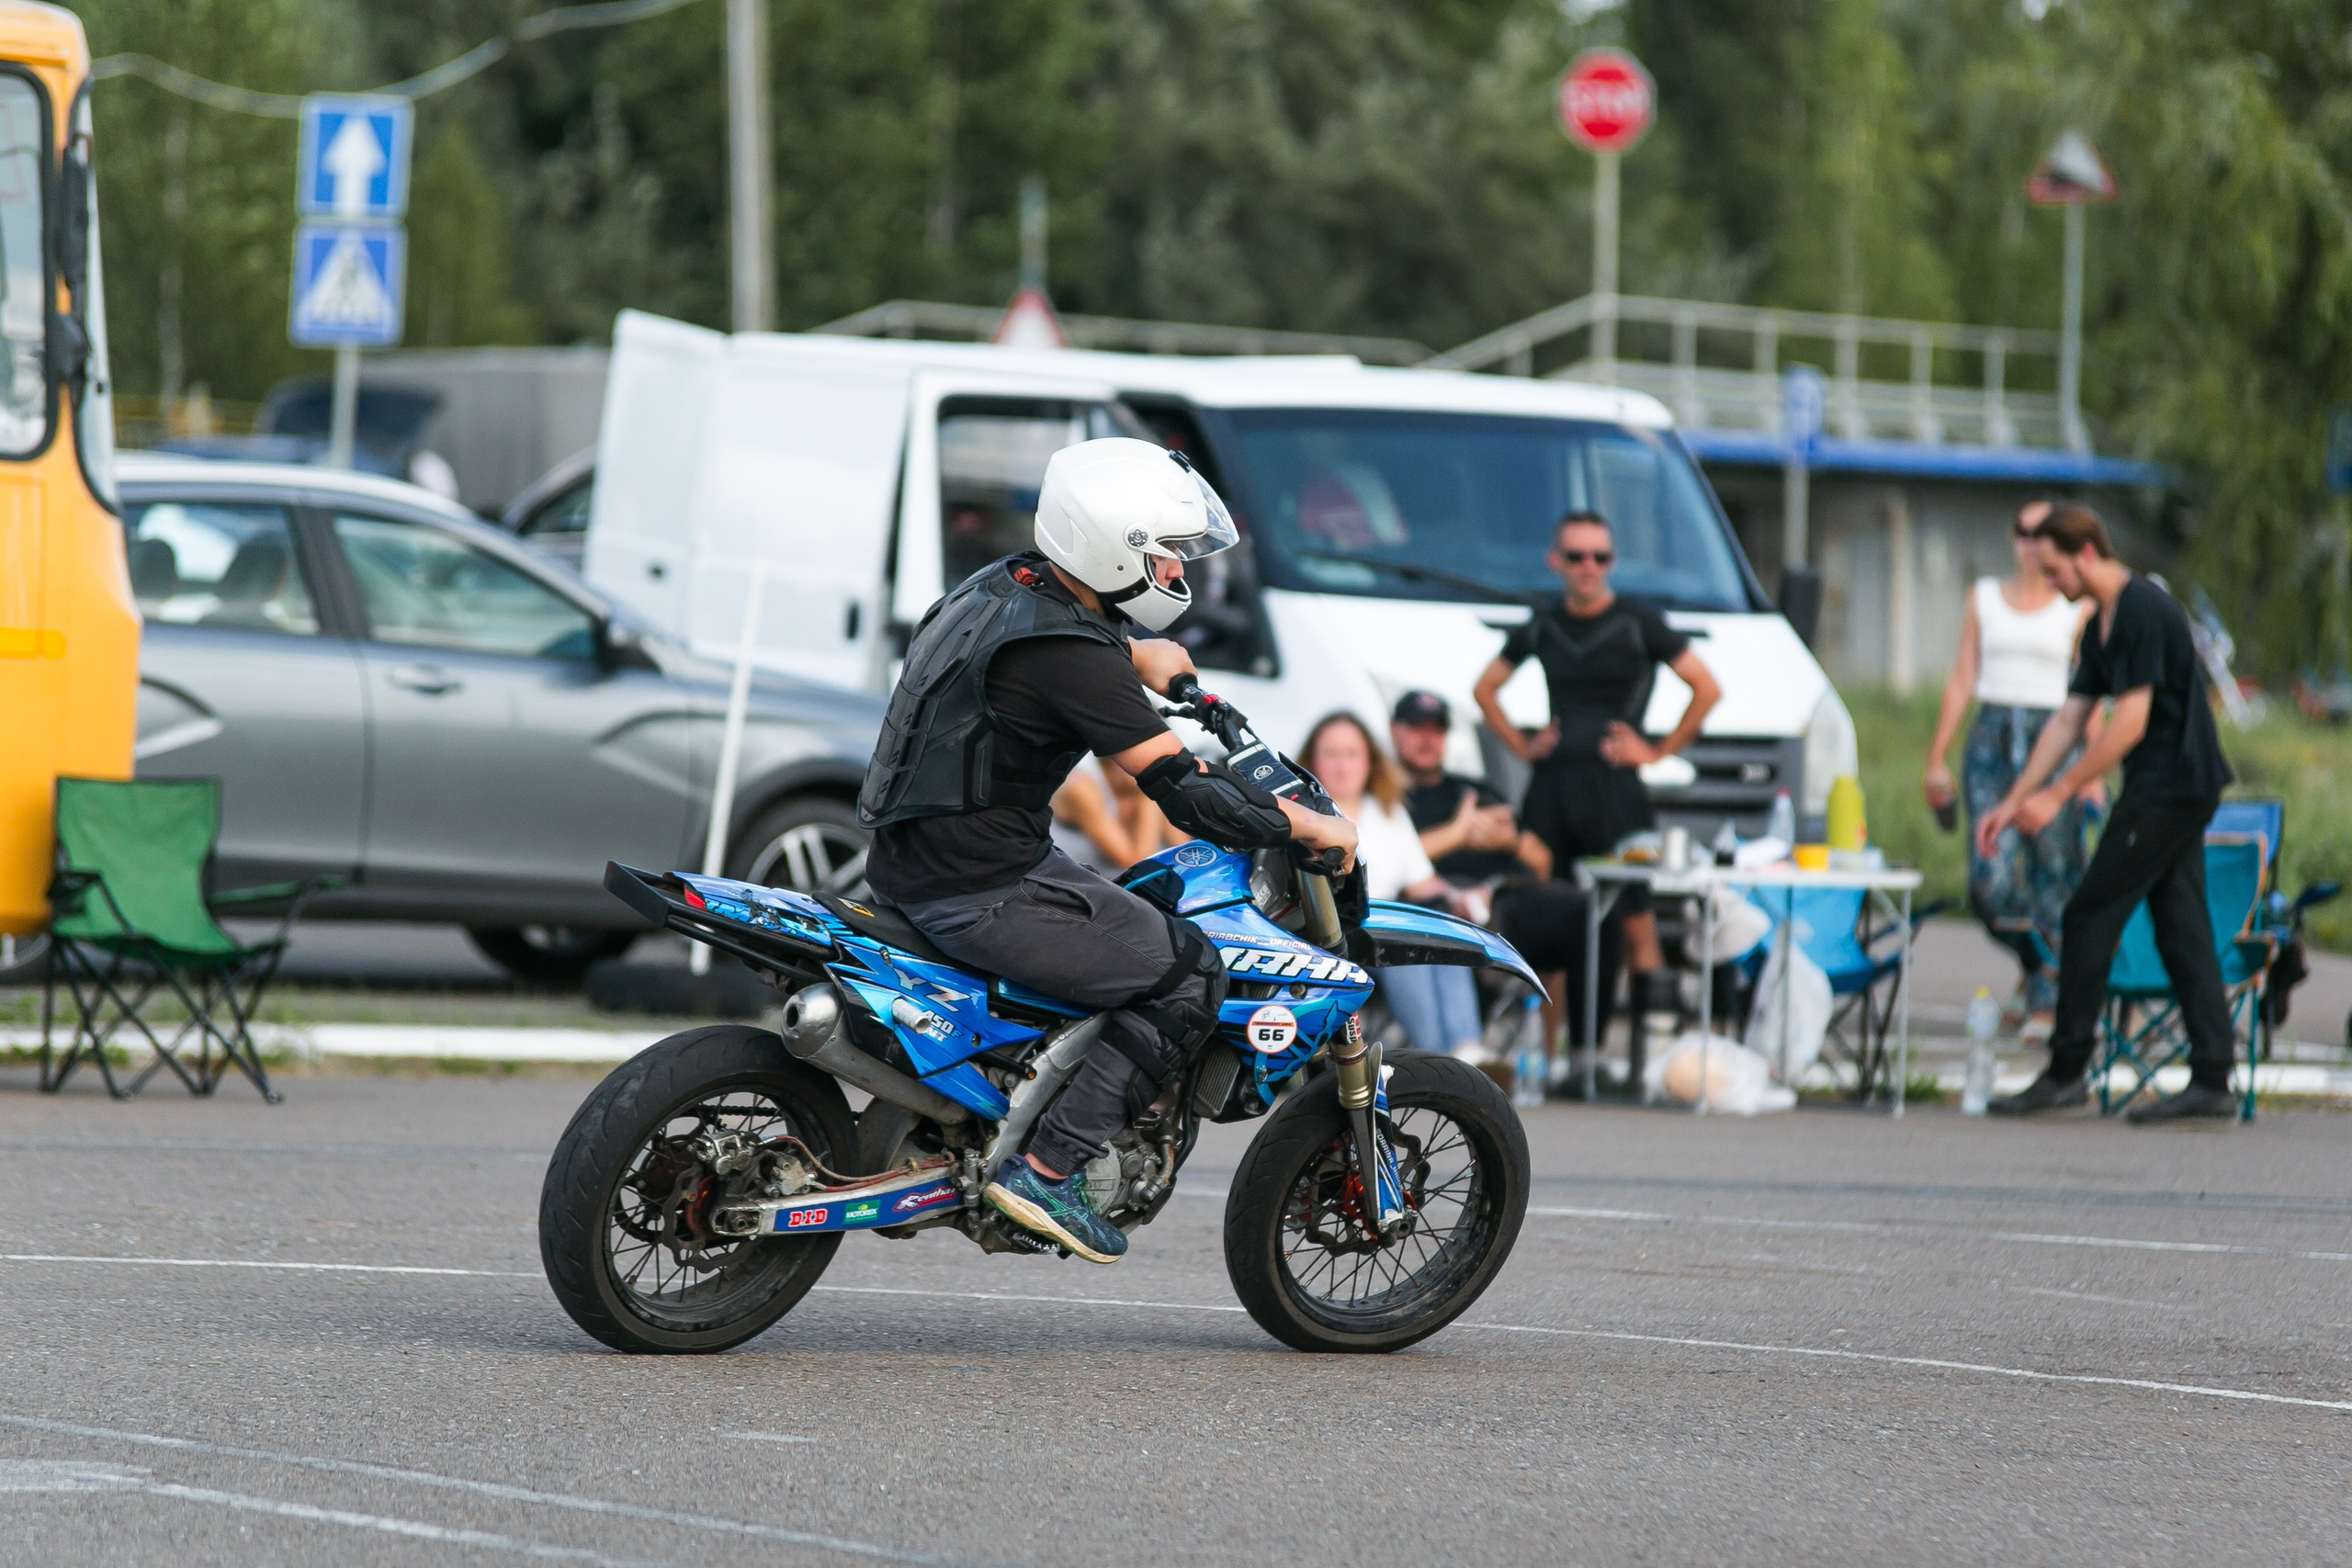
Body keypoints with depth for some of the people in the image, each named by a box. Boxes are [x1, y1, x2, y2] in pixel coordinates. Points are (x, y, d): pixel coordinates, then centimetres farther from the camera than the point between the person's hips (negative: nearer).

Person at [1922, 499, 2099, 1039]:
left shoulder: (2078, 608, 5)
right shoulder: (1984, 598, 13)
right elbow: (1962, 680, 13)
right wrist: (1937, 758, 9)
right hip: (1992, 738, 2)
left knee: (2054, 876, -5)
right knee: (1990, 882, -9)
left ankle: (2044, 1001, 5)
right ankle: (2033, 967, 18)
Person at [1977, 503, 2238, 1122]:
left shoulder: (2144, 612, -16)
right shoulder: (2103, 624, 15)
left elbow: (2131, 724, -20)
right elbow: (2067, 723, 18)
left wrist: (2058, 794, -16)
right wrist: (2013, 802, 14)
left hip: (2168, 786, -10)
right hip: (2180, 791, 10)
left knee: (2089, 919, -6)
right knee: (2181, 928, 6)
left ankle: (2066, 1072, -2)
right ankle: (2211, 1080, 4)